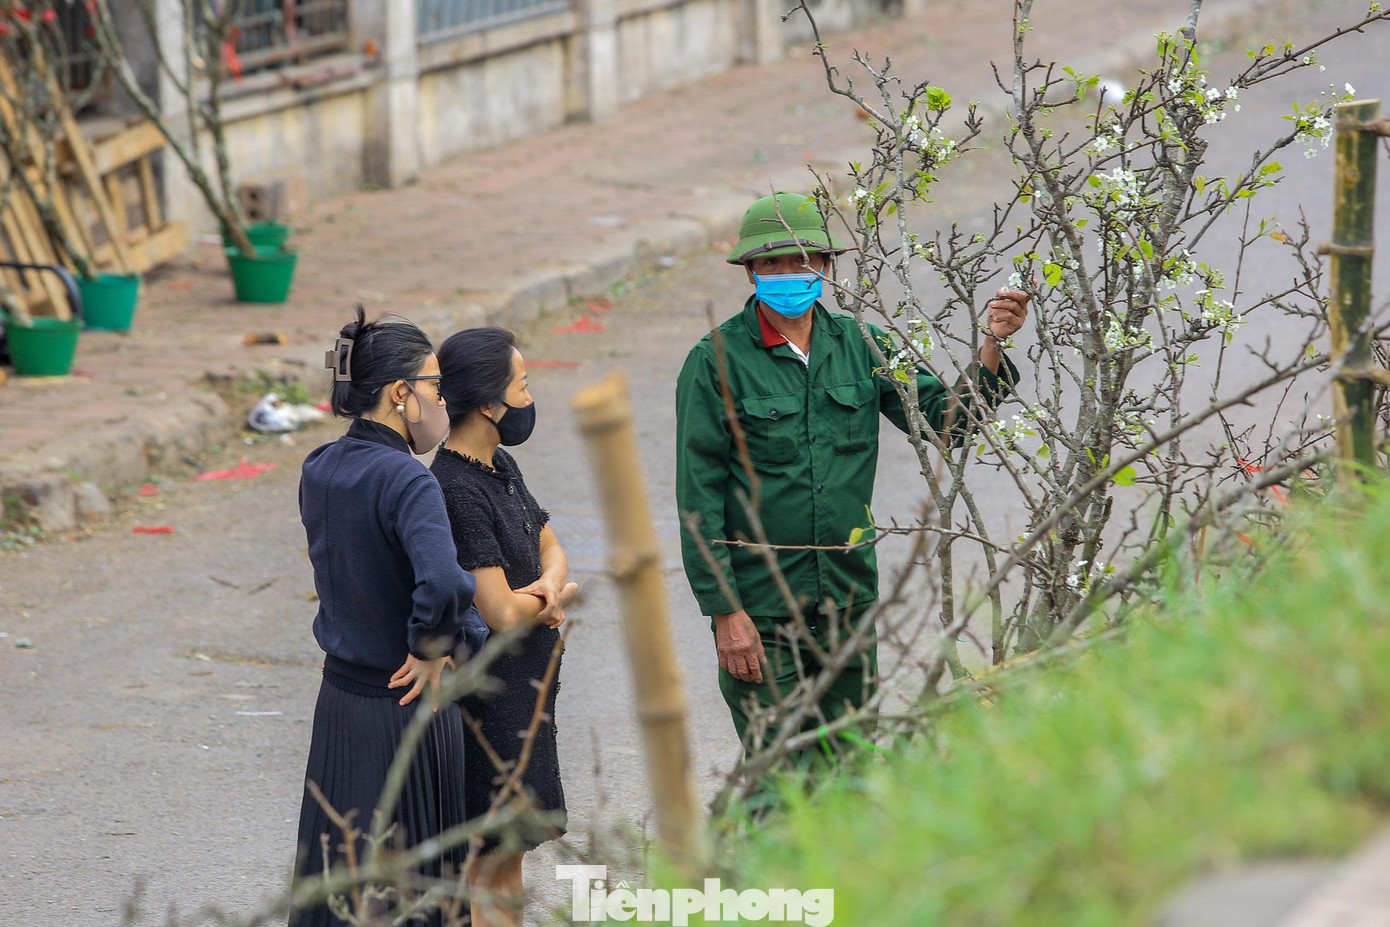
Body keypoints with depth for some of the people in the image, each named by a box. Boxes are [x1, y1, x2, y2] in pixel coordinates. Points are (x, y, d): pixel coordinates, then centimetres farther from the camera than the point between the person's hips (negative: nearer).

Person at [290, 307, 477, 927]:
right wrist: (430, 651, -19)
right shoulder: (405, 481, -22)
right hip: (405, 711, -7)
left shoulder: (318, 471, 3)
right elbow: (443, 584, -37)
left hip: (339, 697, 7)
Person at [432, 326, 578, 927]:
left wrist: (545, 591, -10)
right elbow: (501, 612, -26)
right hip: (490, 692, -10)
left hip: (525, 689, 10)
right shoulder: (457, 491, -23)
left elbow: (551, 549, 14)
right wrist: (558, 597, -4)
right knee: (495, 858, -3)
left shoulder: (501, 467, 7)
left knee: (508, 853, 18)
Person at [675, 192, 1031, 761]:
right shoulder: (717, 360, -8)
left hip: (849, 600, 5)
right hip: (759, 604, -4)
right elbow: (699, 495, -9)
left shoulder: (859, 345, 5)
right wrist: (724, 611, -13)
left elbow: (945, 418, 3)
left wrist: (992, 346, -13)